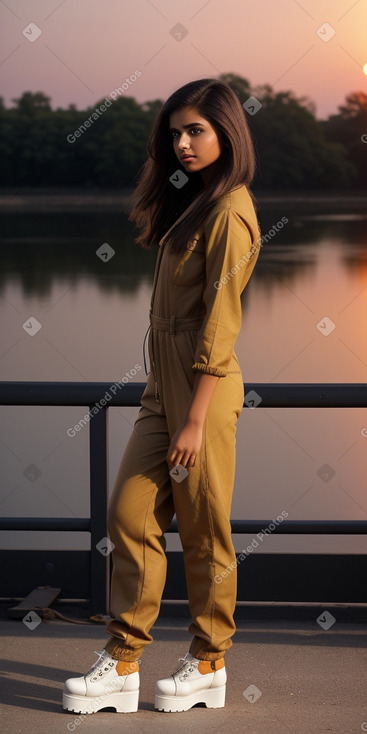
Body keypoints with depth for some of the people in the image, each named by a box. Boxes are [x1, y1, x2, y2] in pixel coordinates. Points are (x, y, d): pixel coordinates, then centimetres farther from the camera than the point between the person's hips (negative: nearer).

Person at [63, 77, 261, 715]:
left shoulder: (229, 212, -14)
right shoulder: (192, 201, 16)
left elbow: (220, 324, -18)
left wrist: (195, 421, -19)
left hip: (204, 387, -9)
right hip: (164, 383, 9)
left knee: (203, 532, 2)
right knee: (130, 515, 4)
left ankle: (209, 665, 16)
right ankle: (122, 664, 9)